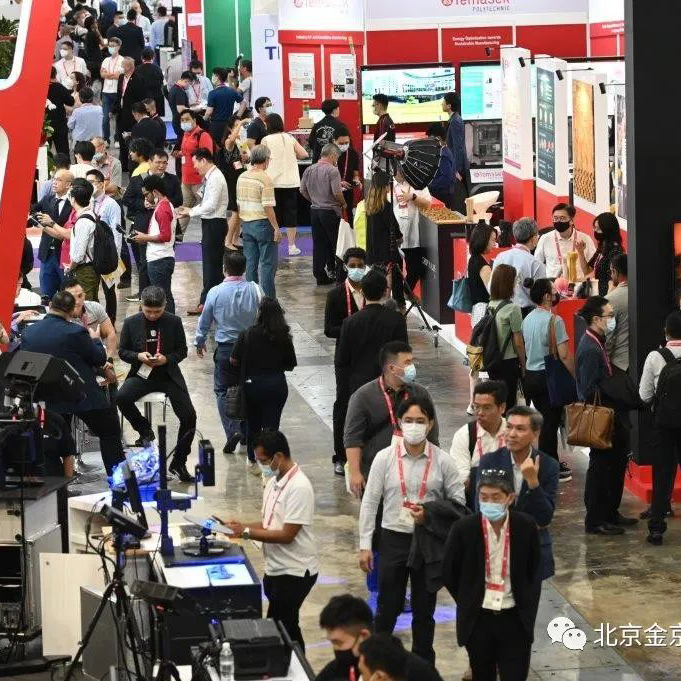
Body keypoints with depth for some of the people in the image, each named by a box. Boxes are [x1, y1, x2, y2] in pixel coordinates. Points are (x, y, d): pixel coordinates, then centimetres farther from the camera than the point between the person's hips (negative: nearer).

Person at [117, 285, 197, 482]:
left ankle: (178, 462, 4)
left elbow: (182, 351, 5)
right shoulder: (131, 323, 0)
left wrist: (166, 359, -15)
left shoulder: (174, 322, 0)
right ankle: (145, 430, -3)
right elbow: (123, 351, 6)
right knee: (121, 397, -31)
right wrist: (139, 356, -15)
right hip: (141, 374, 0)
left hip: (168, 375, 0)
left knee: (189, 416, -14)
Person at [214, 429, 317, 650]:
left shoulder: (298, 487, -20)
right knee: (287, 629, 15)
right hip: (275, 569, 9)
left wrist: (246, 532, -18)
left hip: (295, 572, -9)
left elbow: (287, 535, -21)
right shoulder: (274, 481, 9)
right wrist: (240, 526, 0)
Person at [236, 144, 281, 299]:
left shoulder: (241, 177, 6)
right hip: (262, 223, -7)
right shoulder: (264, 179, -15)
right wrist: (276, 228, -13)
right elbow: (268, 207, -19)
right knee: (268, 263, -2)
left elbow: (239, 204, 13)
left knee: (250, 263, 11)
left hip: (246, 223, 7)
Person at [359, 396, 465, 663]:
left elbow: (458, 501, 1)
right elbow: (369, 503, -2)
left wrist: (432, 515, -17)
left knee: (424, 610, 13)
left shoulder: (442, 461, -5)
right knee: (388, 608, 6)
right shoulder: (385, 458, -6)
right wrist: (365, 545, -4)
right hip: (394, 539, -1)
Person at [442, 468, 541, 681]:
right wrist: (468, 603, 4)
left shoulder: (526, 527, -7)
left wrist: (527, 611, 3)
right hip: (477, 619, 0)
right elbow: (449, 573, 3)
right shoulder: (463, 529, -11)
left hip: (515, 619, 0)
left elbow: (534, 574, 6)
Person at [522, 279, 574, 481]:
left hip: (530, 375, 8)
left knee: (548, 419, 20)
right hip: (547, 377, -8)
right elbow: (564, 354, -20)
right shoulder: (554, 320, -17)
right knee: (551, 422, 0)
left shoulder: (528, 318, 8)